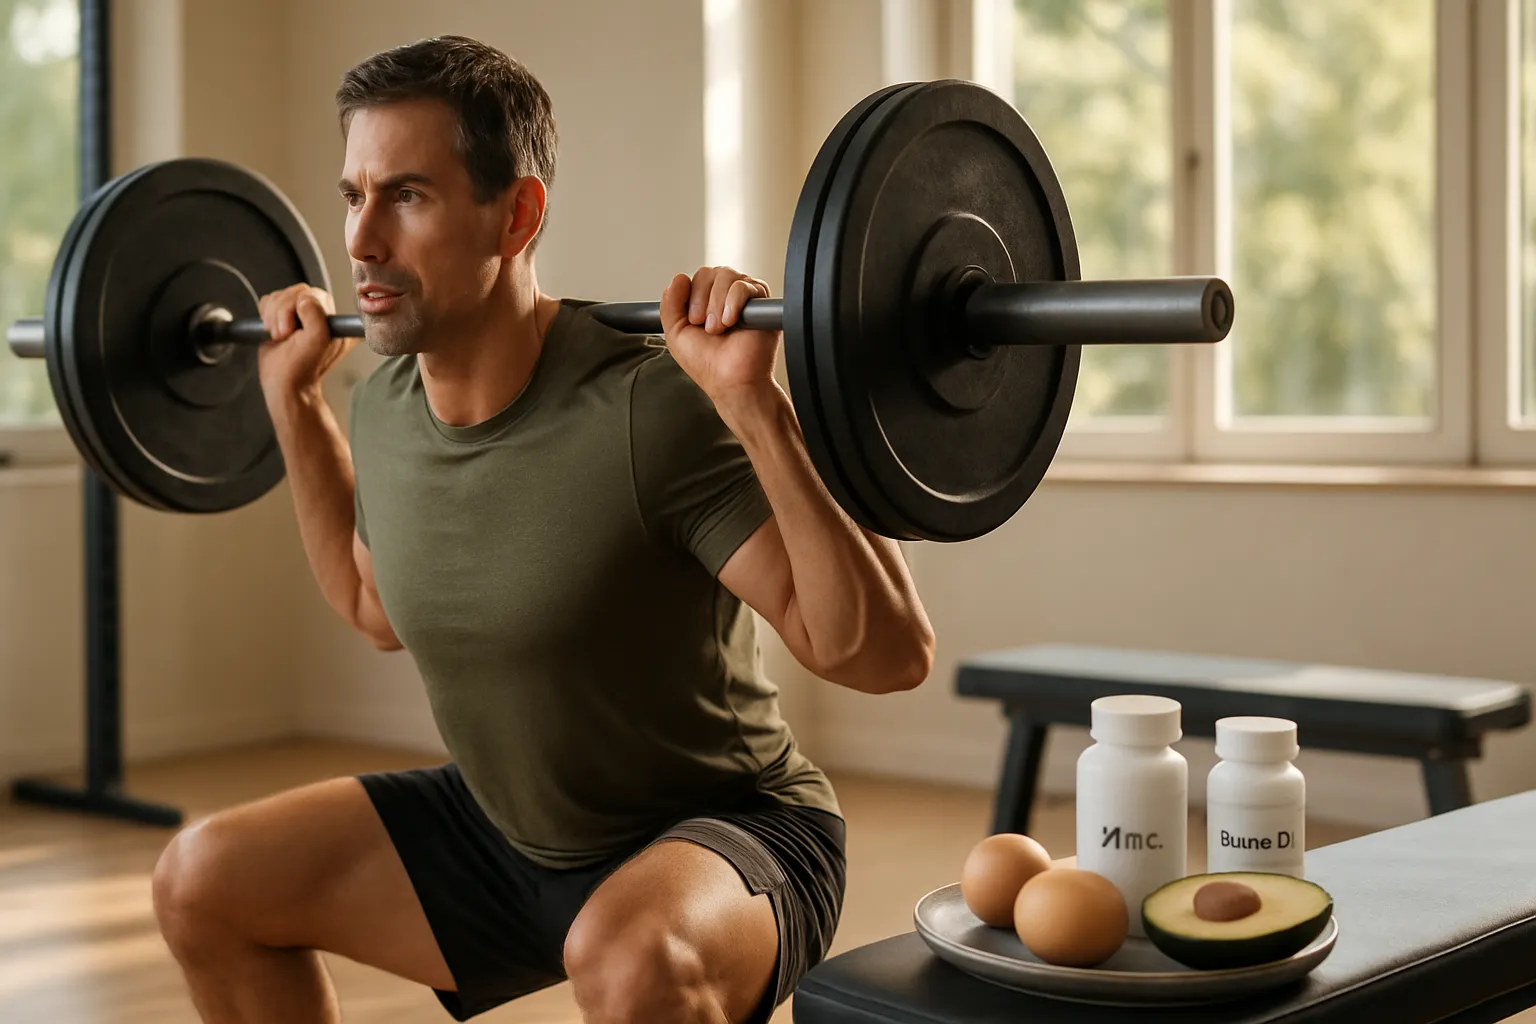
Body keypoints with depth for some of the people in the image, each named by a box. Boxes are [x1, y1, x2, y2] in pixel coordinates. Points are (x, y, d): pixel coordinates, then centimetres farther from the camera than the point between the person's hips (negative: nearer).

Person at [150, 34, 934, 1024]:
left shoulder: (648, 410, -28)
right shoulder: (385, 405, -5)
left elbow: (887, 652, -30)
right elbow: (379, 606, 17)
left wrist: (755, 403, -40)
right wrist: (295, 401, 10)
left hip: (723, 833, -7)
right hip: (508, 829, 7)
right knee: (203, 879, 4)